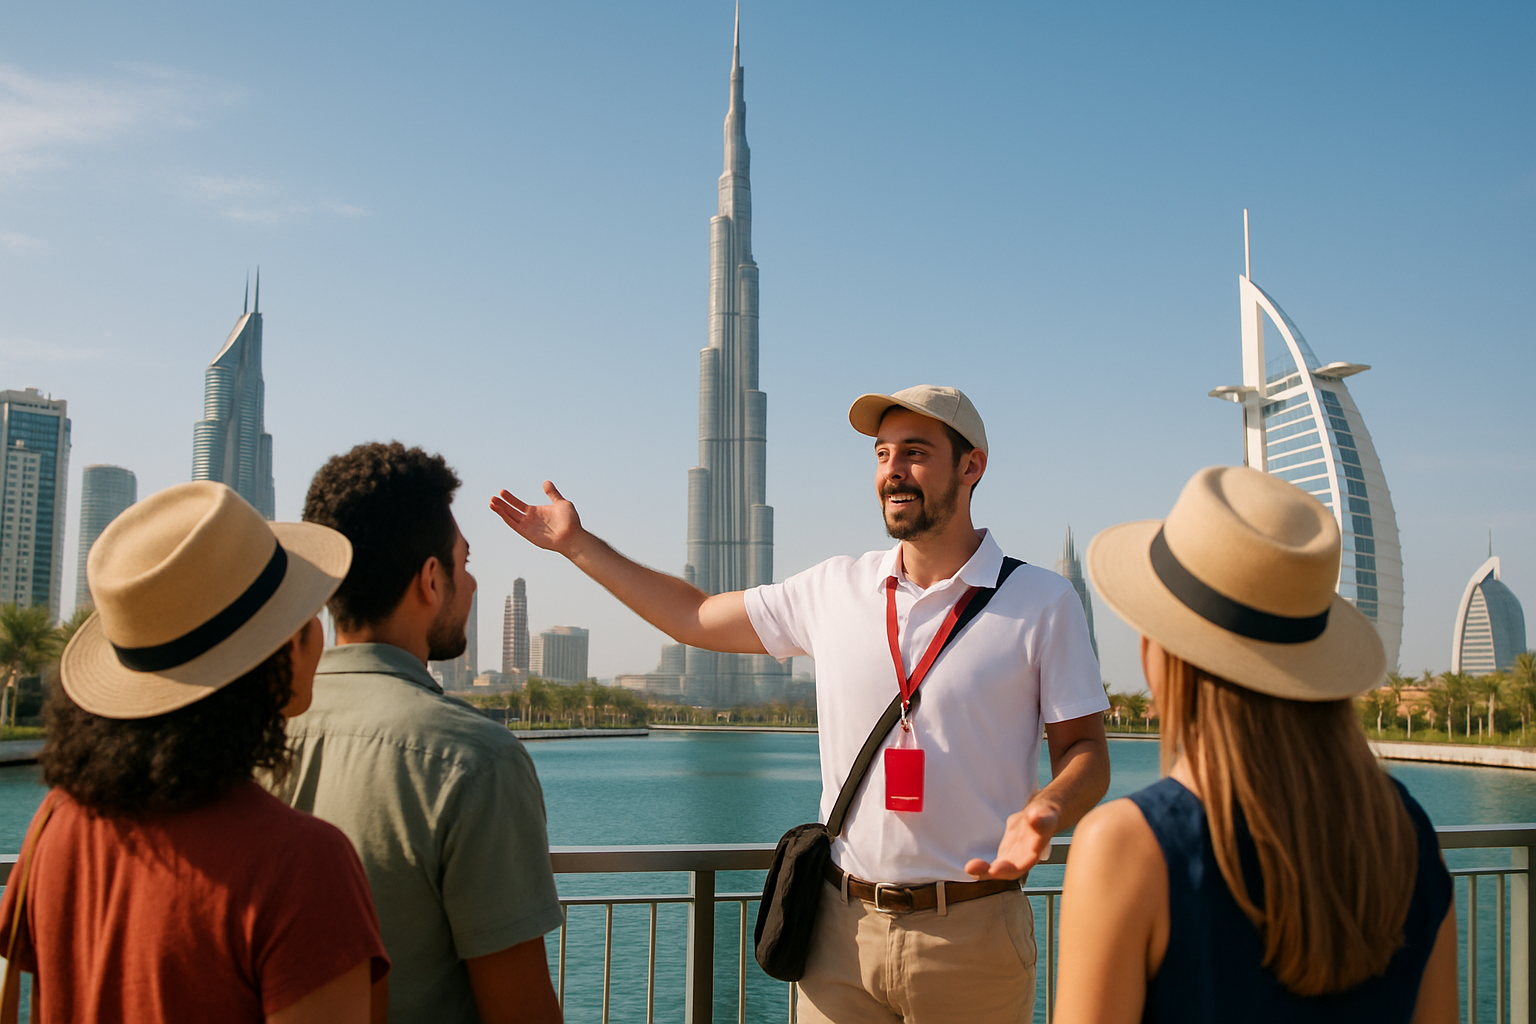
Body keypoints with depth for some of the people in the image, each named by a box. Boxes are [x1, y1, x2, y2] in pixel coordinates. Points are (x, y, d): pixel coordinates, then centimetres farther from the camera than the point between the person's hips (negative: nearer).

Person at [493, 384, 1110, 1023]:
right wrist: (579, 545, 14)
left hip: (969, 938, -2)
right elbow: (695, 618, 15)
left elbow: (1084, 751, -2)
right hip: (843, 928, 3)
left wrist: (1044, 813, -24)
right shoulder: (833, 589, 5)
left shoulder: (1044, 603, -4)